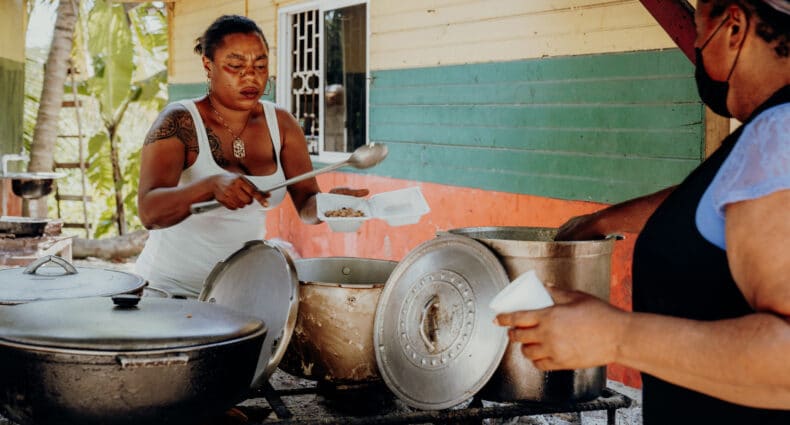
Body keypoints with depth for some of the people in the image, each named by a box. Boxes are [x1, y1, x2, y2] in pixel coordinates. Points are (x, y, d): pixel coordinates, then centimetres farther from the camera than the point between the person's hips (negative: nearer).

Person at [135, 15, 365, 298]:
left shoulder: (280, 124, 2)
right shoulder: (179, 122, -11)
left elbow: (307, 205, -2)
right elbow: (149, 212, -23)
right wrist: (211, 186, -41)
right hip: (172, 289, -4)